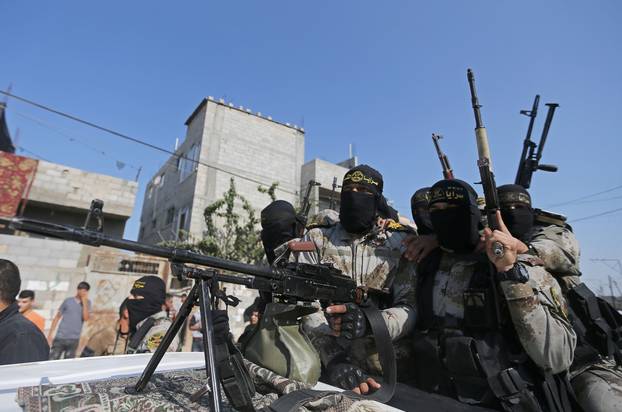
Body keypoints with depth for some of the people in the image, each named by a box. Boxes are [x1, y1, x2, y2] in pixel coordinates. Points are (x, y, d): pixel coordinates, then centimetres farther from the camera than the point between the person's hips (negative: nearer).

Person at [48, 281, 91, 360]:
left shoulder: (87, 303, 3)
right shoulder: (68, 301, 1)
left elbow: (86, 318, -10)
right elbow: (57, 317, 7)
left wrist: (84, 302, -11)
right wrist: (50, 334, 3)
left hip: (74, 339, 1)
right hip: (60, 337, -1)